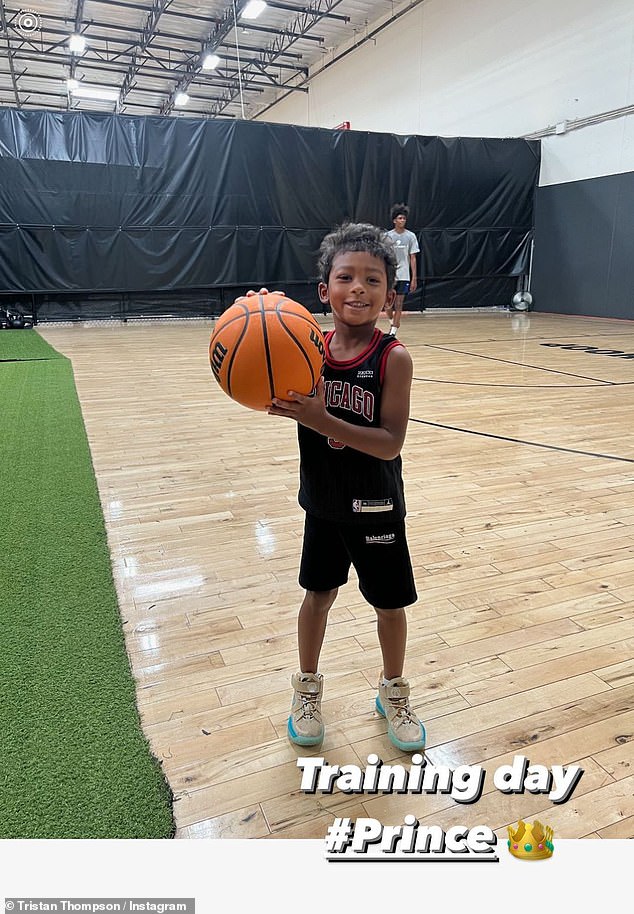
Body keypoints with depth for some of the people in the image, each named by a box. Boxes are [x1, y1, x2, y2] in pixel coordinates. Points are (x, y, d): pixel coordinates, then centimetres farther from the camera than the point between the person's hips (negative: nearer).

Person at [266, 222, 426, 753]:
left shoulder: (393, 358, -18)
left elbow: (391, 443, -24)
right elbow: (288, 409, -3)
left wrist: (324, 420, -35)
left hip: (377, 508, -2)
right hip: (323, 502, 3)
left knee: (389, 603, 13)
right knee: (318, 593, 18)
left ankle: (393, 693, 39)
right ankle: (308, 688, 41)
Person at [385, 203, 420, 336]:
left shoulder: (410, 236, 2)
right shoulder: (387, 236, 3)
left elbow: (413, 258, 3)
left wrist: (414, 278, -2)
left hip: (404, 276, -1)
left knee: (398, 306, -3)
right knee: (387, 305, 2)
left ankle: (393, 332, 3)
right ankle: (393, 322, 31)